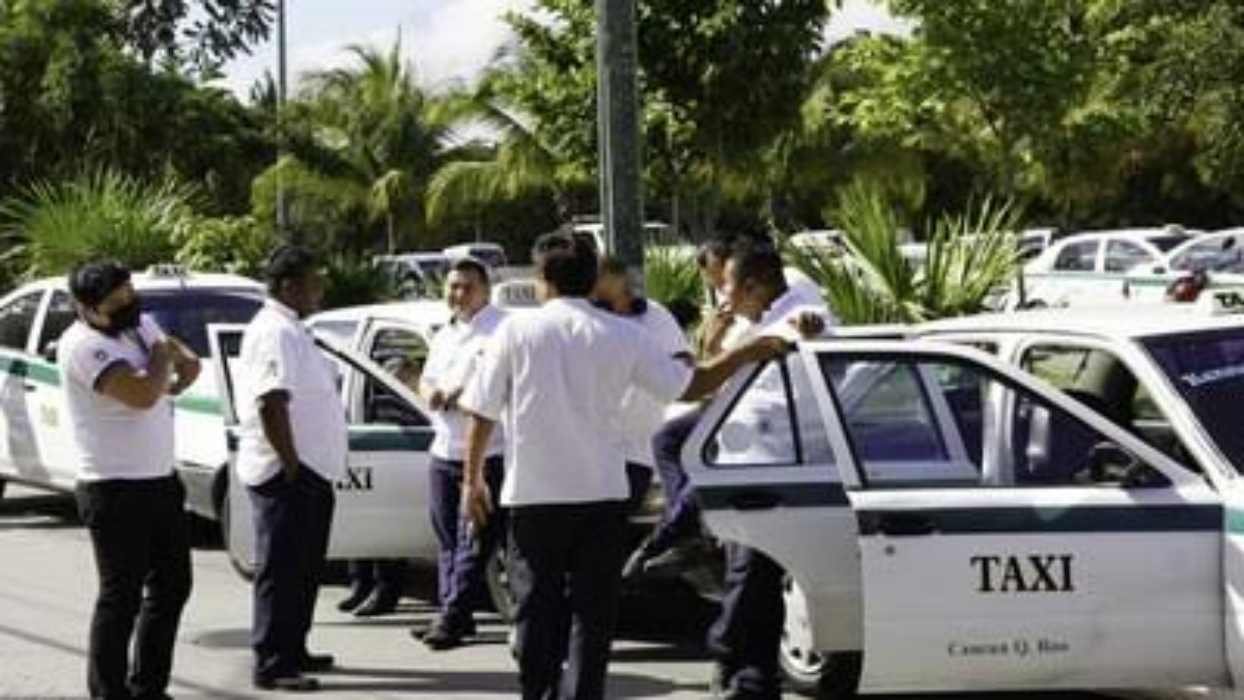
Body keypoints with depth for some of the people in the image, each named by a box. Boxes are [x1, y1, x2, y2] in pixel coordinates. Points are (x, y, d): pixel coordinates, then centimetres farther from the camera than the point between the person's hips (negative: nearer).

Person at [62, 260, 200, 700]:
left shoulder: (139, 325, 9)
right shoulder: (83, 345, -19)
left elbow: (190, 365, 20)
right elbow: (141, 394, -30)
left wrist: (171, 379, -4)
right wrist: (162, 358, -9)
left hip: (161, 482, 9)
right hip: (115, 491, -9)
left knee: (171, 587, 15)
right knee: (121, 597, -5)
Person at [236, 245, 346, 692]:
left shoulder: (290, 329, 17)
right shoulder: (275, 333, -17)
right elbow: (271, 405, -25)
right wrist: (292, 465, -21)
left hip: (309, 471, 11)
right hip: (287, 473, -11)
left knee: (304, 568, 17)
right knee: (281, 570, -7)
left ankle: (292, 651, 27)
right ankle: (271, 664, -4)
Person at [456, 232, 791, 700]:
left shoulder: (517, 331, -3)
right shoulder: (620, 336, 1)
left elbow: (481, 413, -3)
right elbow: (692, 386, 4)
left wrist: (473, 480, 8)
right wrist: (746, 355, 17)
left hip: (533, 492, -1)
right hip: (601, 491, 1)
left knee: (537, 605, 9)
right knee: (592, 610, 6)